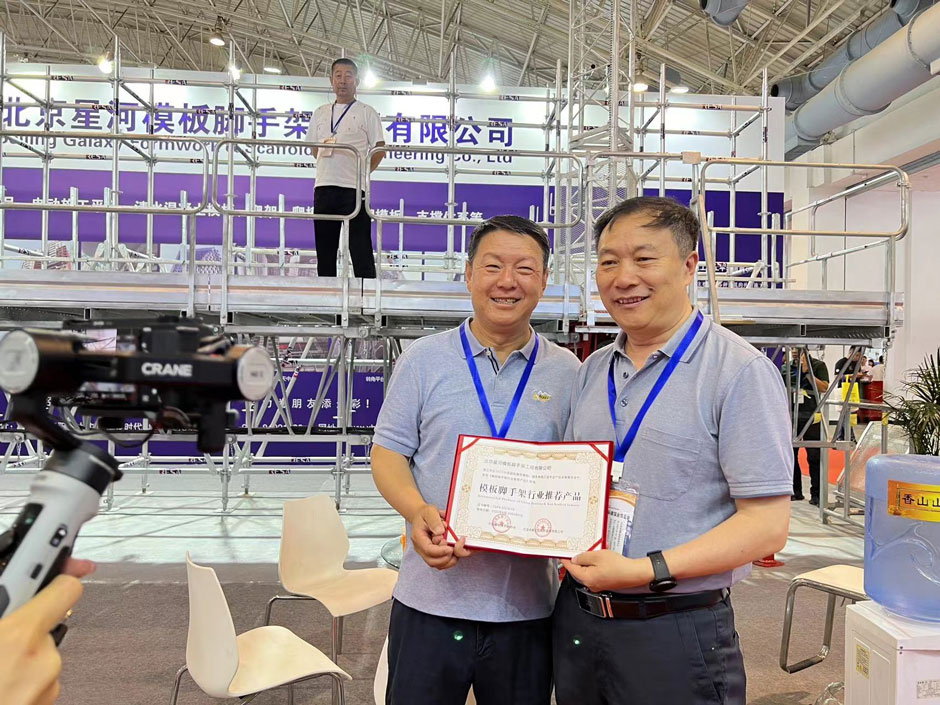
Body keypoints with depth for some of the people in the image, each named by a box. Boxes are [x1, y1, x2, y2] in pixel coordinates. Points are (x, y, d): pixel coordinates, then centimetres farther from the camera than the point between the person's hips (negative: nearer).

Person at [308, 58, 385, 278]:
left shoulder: (366, 112, 4)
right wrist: (329, 168, 13)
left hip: (354, 188, -5)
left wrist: (362, 172, 0)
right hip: (324, 186, 5)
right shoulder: (320, 113, 17)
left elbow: (379, 149, 2)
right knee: (324, 248, 9)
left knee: (360, 249, -6)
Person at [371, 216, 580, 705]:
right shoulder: (423, 359, 0)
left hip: (529, 605, 1)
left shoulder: (568, 372, 4)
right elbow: (388, 451, 0)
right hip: (431, 600, -1)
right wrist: (417, 510, -18)